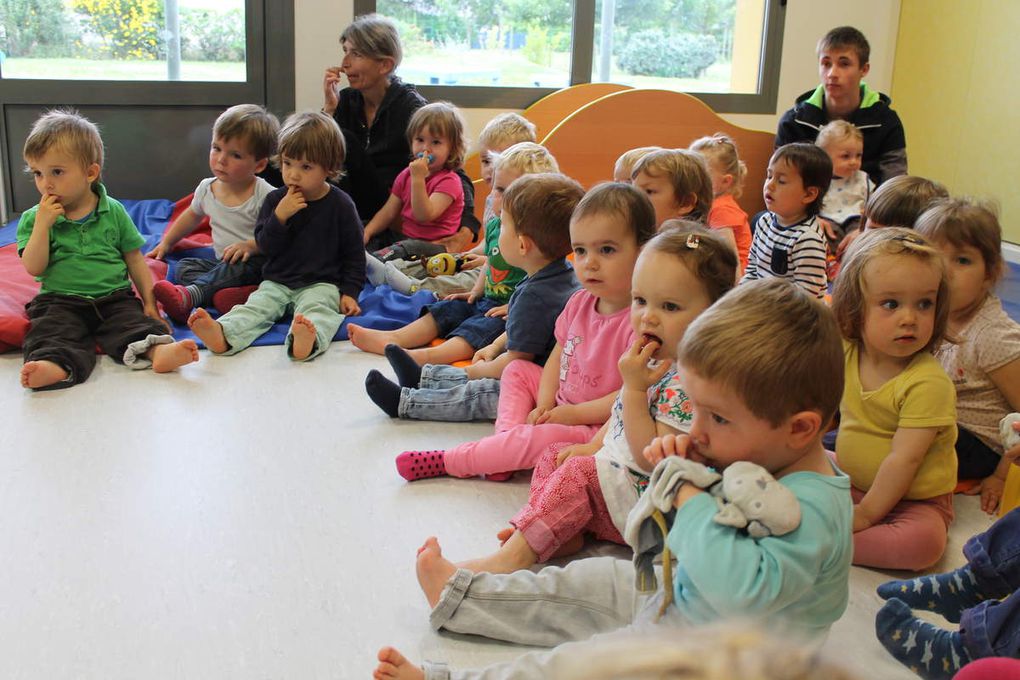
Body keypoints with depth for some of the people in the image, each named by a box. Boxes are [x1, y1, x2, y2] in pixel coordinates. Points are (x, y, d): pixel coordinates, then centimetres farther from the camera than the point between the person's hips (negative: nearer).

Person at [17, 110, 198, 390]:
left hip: (114, 297, 1)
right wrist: (43, 224, -12)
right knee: (50, 327, -29)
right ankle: (59, 364, -58)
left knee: (133, 321, -27)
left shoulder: (114, 212, 6)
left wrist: (149, 302, 4)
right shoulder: (33, 218, 6)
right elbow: (34, 268, -4)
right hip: (61, 301, 0)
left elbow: (135, 259, 11)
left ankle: (156, 349, -54)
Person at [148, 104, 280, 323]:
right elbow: (193, 215, 26)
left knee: (239, 265, -37)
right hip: (221, 263, 6)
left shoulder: (265, 195, -15)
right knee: (183, 267, -16)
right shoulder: (207, 188, 5)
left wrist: (250, 246, -31)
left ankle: (188, 295, -52)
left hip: (256, 263, -6)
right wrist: (166, 243, 27)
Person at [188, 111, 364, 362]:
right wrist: (279, 216, -15)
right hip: (277, 282, 4)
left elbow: (354, 254, 4)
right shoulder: (276, 199, 6)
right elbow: (265, 246, 2)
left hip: (320, 284, -4)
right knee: (255, 307, -21)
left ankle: (309, 339, -66)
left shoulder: (340, 204, -2)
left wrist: (349, 293, -5)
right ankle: (222, 334, -46)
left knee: (316, 308, -34)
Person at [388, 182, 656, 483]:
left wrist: (574, 413, -19)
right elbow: (557, 356, 11)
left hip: (595, 427, -9)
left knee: (539, 437, -29)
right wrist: (545, 403, -5)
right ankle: (507, 438, -8)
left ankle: (444, 461, -16)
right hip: (561, 404, 9)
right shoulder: (579, 303, 2)